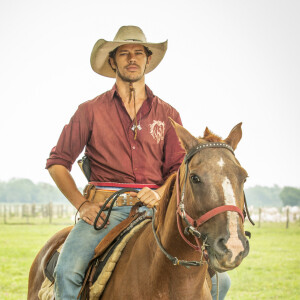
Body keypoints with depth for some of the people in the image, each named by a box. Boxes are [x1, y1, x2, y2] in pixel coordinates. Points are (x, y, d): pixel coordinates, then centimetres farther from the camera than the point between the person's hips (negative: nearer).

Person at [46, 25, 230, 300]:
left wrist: (160, 193, -10)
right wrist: (82, 204, -5)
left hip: (157, 207, 2)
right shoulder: (91, 111, 8)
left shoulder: (168, 115, 14)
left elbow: (180, 168, 12)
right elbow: (58, 163, 8)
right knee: (67, 272, -28)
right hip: (105, 206, -1)